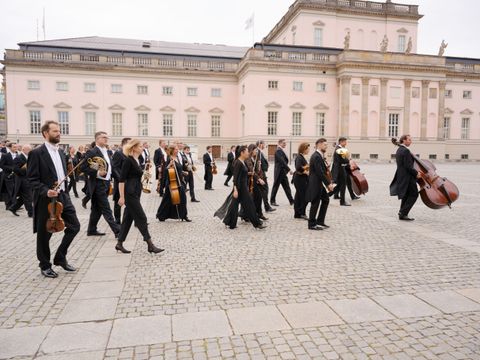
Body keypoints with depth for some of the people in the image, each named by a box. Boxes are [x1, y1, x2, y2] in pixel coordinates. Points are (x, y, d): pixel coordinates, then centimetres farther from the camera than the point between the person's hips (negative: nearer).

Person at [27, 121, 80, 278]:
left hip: (63, 197, 7)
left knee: (74, 226, 6)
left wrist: (64, 193, 15)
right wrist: (46, 191, -26)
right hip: (46, 199, -7)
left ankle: (60, 258, 22)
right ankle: (45, 266, 23)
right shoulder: (36, 153, -9)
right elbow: (32, 179, -13)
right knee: (44, 234, 6)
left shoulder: (60, 153, 13)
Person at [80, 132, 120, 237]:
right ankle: (117, 231, -7)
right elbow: (83, 167, -15)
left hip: (105, 184, 9)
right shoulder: (92, 152, -11)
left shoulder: (107, 152, 15)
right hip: (98, 184, -9)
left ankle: (92, 230, 25)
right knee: (106, 209, -7)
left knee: (97, 208, 15)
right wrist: (97, 173, -22)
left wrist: (110, 179, 14)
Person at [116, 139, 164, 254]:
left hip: (135, 193, 9)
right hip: (129, 193, -9)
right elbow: (121, 179, -17)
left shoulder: (137, 160, 13)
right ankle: (150, 245, 0)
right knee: (141, 218, -6)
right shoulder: (128, 160, -13)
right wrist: (122, 197, -19)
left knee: (128, 218, 12)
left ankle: (119, 244, 21)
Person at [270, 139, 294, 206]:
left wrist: (287, 169, 8)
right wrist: (289, 170, -24)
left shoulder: (282, 151, 14)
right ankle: (272, 201, 15)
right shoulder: (278, 151, -16)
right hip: (279, 172, -9)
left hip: (283, 172, 9)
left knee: (287, 187, 9)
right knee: (276, 187, 3)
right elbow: (282, 161, -24)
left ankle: (291, 201, 12)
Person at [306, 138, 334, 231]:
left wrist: (328, 182, 4)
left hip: (319, 183, 10)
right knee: (315, 203, -1)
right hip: (315, 183, -10)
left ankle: (320, 221, 24)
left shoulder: (320, 155, 12)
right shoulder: (316, 156, -20)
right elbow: (320, 173, -23)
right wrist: (328, 184, -18)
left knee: (326, 200, 16)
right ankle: (312, 224, 12)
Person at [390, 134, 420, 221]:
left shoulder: (399, 150, 13)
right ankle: (403, 213, -2)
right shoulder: (406, 151, -18)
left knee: (406, 195, 18)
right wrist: (416, 173, -12)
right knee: (414, 194, -1)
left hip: (401, 176, 10)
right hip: (407, 177, -10)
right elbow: (408, 166, -22)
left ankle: (402, 213, 23)